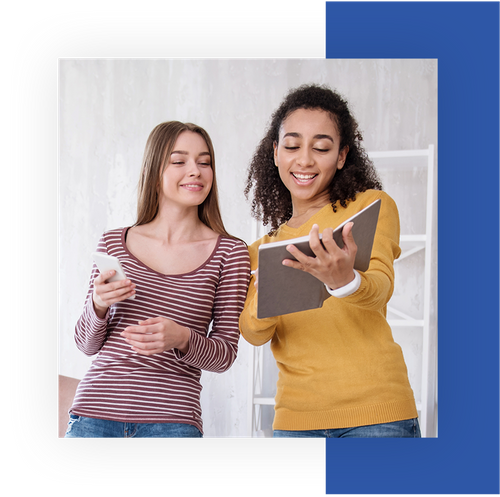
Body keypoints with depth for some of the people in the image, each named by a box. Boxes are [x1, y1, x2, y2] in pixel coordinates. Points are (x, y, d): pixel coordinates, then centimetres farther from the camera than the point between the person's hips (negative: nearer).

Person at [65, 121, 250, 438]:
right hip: (95, 412, 1)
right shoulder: (113, 243, 7)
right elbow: (87, 346, 10)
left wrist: (182, 339, -18)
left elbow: (225, 355, 1)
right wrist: (98, 305, -10)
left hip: (171, 420, -1)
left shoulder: (230, 252, 2)